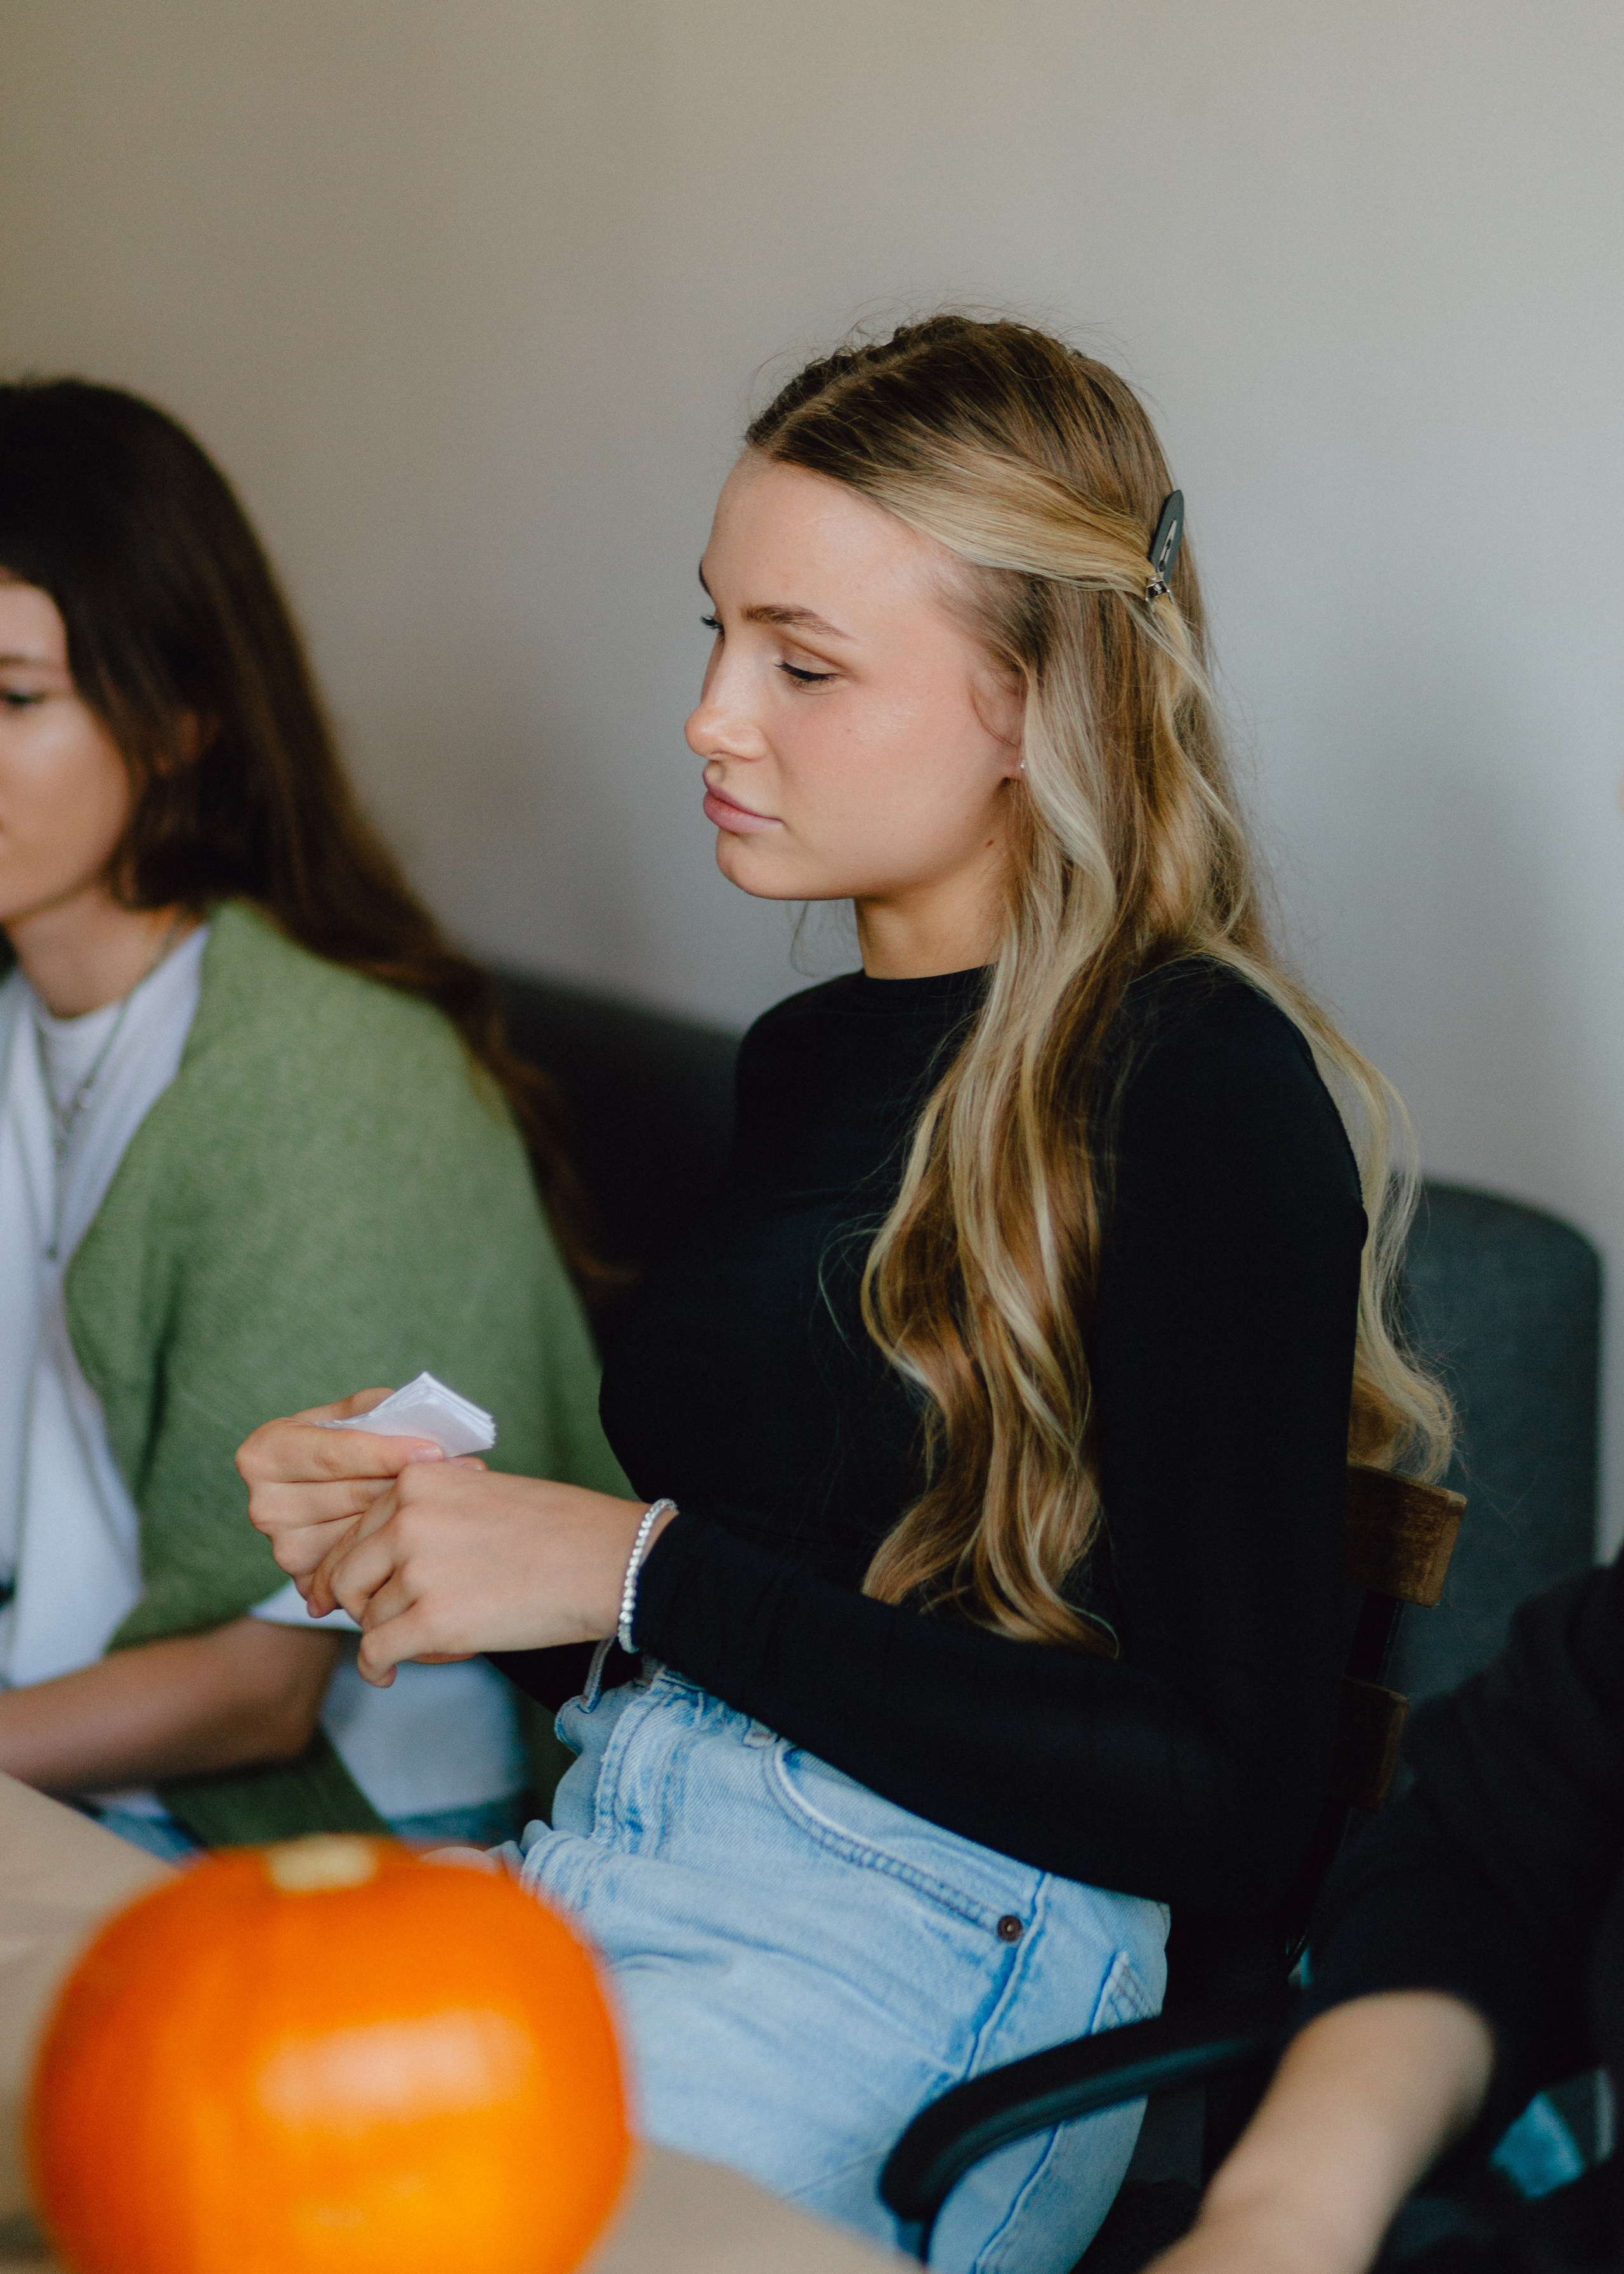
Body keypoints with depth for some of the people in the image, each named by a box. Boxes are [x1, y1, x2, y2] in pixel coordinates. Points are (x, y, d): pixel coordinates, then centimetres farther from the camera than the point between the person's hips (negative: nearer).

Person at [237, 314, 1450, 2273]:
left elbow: (1225, 1805, -13)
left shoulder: (1198, 1085, -9)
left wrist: (647, 1575, -14)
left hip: (922, 1959, -7)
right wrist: (414, 1526, 5)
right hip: (596, 1871, 7)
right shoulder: (804, 1059, 15)